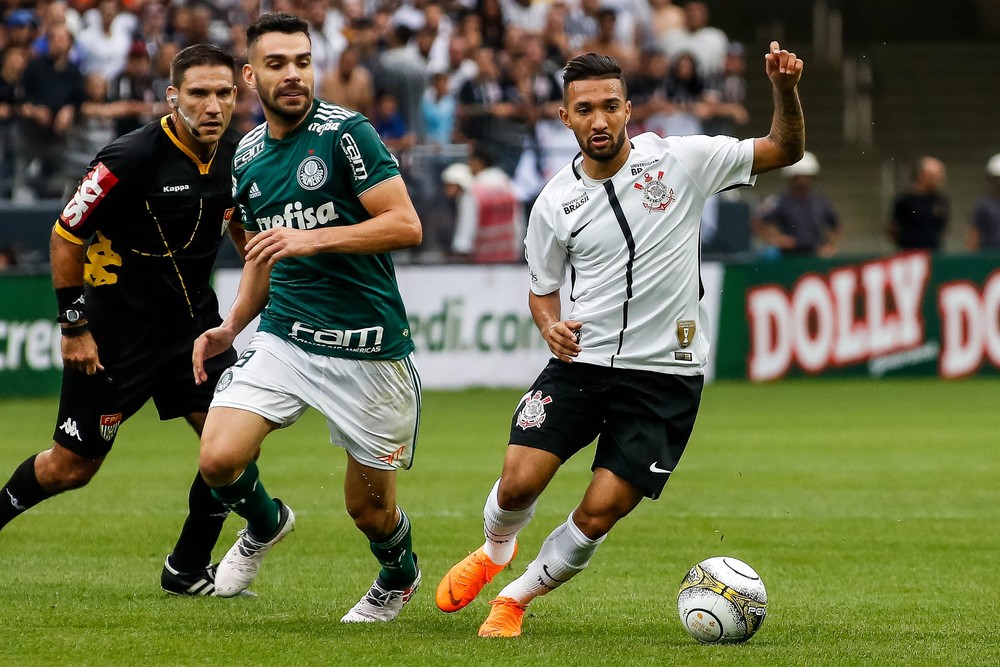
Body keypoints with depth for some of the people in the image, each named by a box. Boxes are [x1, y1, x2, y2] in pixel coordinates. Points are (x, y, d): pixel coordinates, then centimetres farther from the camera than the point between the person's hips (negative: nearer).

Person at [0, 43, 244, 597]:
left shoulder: (234, 157, -3)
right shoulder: (131, 158, -22)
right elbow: (67, 234, -14)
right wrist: (74, 325, -12)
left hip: (193, 319, 6)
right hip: (116, 326, -6)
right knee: (73, 465, 2)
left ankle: (188, 570, 7)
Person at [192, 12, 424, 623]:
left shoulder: (346, 132, -11)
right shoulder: (248, 156, 10)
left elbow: (406, 226, -17)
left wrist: (312, 239, -24)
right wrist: (231, 328, 12)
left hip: (369, 349, -5)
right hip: (285, 338, 5)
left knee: (369, 508, 5)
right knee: (219, 459, -16)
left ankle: (399, 576, 41)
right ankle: (265, 525, 19)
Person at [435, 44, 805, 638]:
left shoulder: (681, 160, -4)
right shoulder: (555, 203, 1)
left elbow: (786, 150, 2)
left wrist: (786, 91, -17)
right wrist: (551, 326, -7)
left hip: (665, 374, -1)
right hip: (581, 361, 1)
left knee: (599, 514, -9)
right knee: (519, 482, -14)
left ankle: (517, 598, 17)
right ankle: (495, 552, 23)